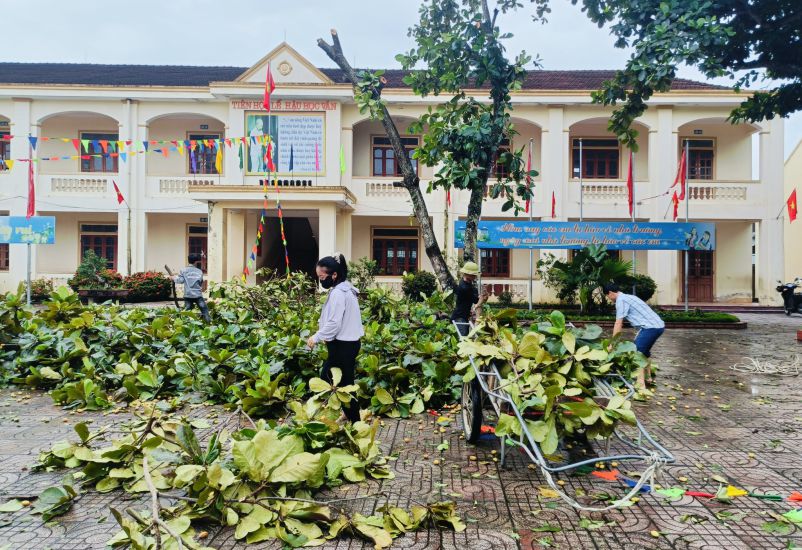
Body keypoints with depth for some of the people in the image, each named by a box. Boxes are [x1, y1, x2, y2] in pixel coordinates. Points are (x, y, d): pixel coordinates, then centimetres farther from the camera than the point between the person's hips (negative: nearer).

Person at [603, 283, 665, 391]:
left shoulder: (621, 300, -8)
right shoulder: (628, 297, 20)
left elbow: (618, 324, -11)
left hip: (650, 327, -10)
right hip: (659, 325, 10)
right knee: (644, 351, 26)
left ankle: (640, 386, -10)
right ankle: (647, 377, 40)